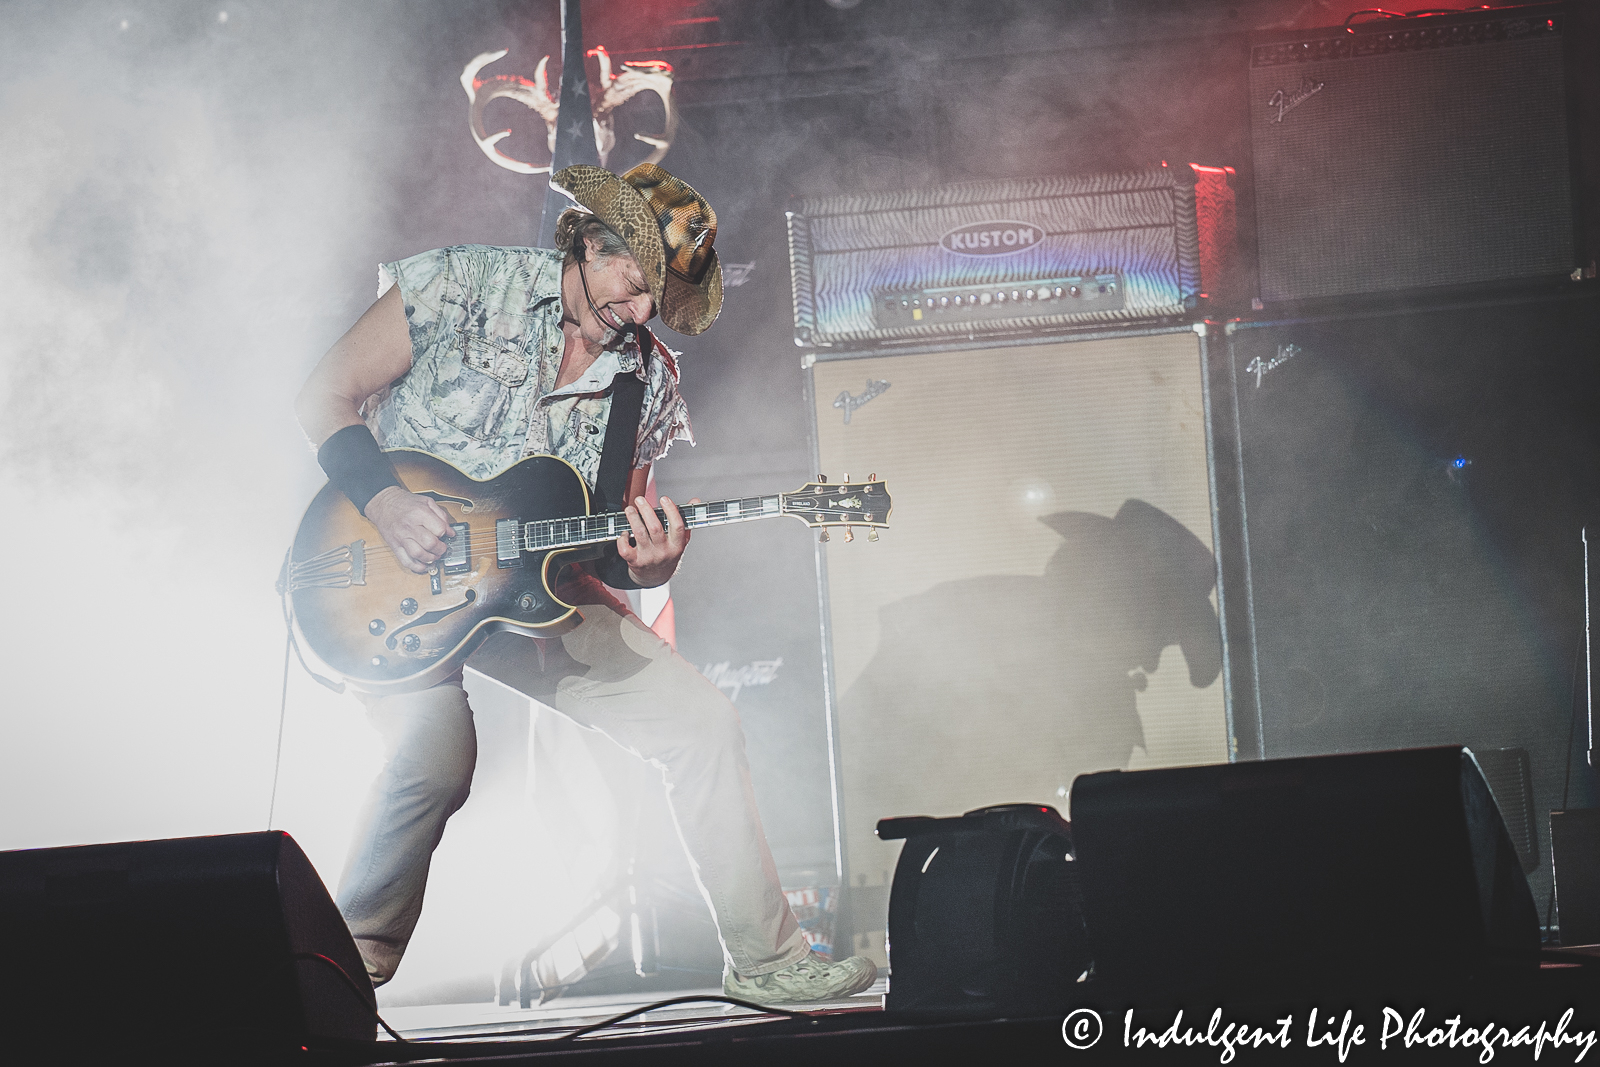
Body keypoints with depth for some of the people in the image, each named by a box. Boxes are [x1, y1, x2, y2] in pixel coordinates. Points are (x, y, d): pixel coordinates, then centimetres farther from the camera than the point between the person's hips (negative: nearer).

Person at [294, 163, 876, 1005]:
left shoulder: (649, 382, 4)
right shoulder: (461, 287, -9)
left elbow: (610, 550, 9)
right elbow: (325, 397, -7)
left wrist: (647, 562, -16)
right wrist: (385, 503, -23)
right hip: (395, 581, -5)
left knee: (700, 723, -4)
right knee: (436, 749, -33)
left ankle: (766, 960, 8)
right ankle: (352, 961, -12)